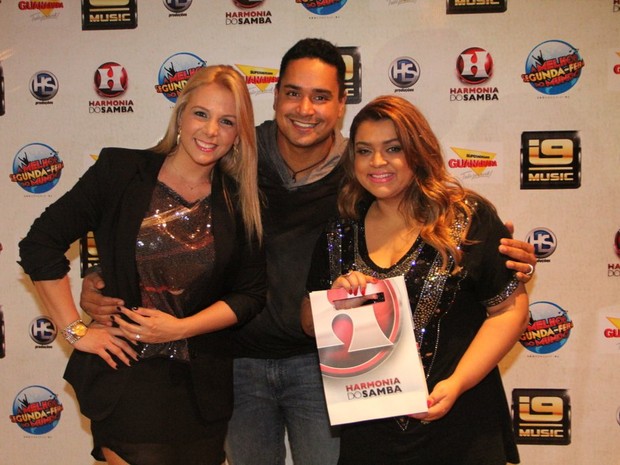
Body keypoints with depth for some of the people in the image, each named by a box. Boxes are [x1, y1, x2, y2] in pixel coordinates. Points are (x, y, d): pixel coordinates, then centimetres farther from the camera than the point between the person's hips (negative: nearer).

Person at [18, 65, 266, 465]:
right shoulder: (120, 171, -6)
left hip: (202, 385, 3)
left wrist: (180, 328, -12)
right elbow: (40, 245, -5)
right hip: (126, 375, -3)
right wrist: (76, 331, -6)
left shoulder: (239, 202, 1)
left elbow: (250, 293, 1)